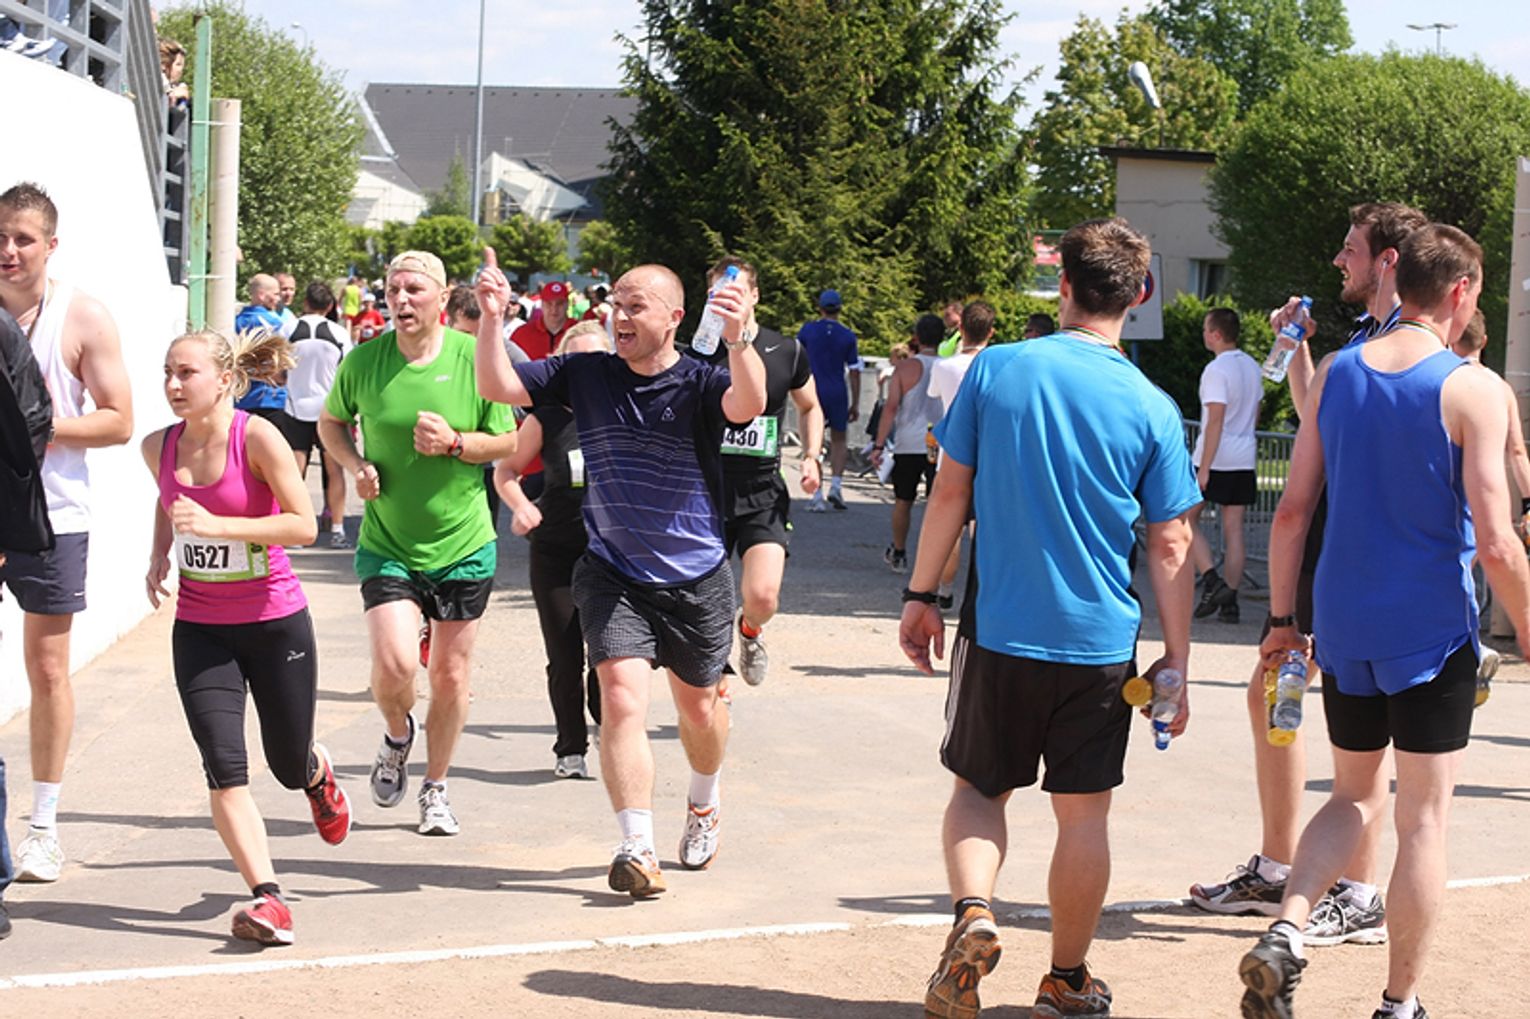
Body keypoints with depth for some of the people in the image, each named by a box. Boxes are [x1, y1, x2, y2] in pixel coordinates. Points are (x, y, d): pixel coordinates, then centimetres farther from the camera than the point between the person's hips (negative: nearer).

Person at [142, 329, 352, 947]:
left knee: (289, 767, 12)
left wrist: (217, 525, -29)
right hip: (200, 630, 3)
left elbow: (304, 525, -21)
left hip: (276, 624, -3)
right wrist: (159, 557, 5)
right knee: (224, 767, -13)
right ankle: (267, 899, -11)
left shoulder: (257, 438, -16)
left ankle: (319, 773, 50)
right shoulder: (159, 448, -1)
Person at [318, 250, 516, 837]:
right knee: (394, 664, -17)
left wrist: (454, 443, -18)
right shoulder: (364, 360, -4)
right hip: (387, 544, 0)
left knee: (451, 675, 8)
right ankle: (397, 735, 19)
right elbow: (331, 423, 14)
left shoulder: (475, 358, -8)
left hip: (461, 545, 0)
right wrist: (355, 465, -5)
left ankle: (436, 789, 30)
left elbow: (508, 442, -1)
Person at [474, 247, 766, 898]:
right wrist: (490, 321, -23)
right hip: (613, 575, 1)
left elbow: (747, 406, -32)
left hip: (696, 578, 0)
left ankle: (703, 804, 47)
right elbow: (497, 387, -6)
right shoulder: (586, 375, -2)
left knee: (700, 707, 16)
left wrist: (738, 340, -50)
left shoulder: (700, 383, -11)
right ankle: (638, 851, -17)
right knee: (622, 699, -16)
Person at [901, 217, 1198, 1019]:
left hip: (999, 628, 0)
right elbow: (1170, 547, -4)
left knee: (978, 788, 16)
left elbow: (950, 492, -1)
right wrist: (1176, 661, 3)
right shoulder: (1151, 408, -6)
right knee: (1083, 812, 12)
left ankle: (972, 914, -9)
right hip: (1099, 642, 0)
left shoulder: (993, 370, -4)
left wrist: (920, 595, 9)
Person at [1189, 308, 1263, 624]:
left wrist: (1204, 467, -19)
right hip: (1245, 459, 7)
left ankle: (1212, 582, -10)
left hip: (1214, 459, -7)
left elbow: (1215, 420, -19)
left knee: (1187, 520, 4)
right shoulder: (1252, 367, 11)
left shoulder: (1216, 370, -15)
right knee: (1233, 529, 8)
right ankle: (1230, 601, 7)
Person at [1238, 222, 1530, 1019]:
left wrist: (1282, 619, 12)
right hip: (1433, 632, -4)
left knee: (1353, 796, 19)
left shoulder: (1334, 374, 4)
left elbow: (1293, 510, 4)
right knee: (1423, 818, 7)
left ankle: (1287, 930, -3)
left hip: (1344, 625, 5)